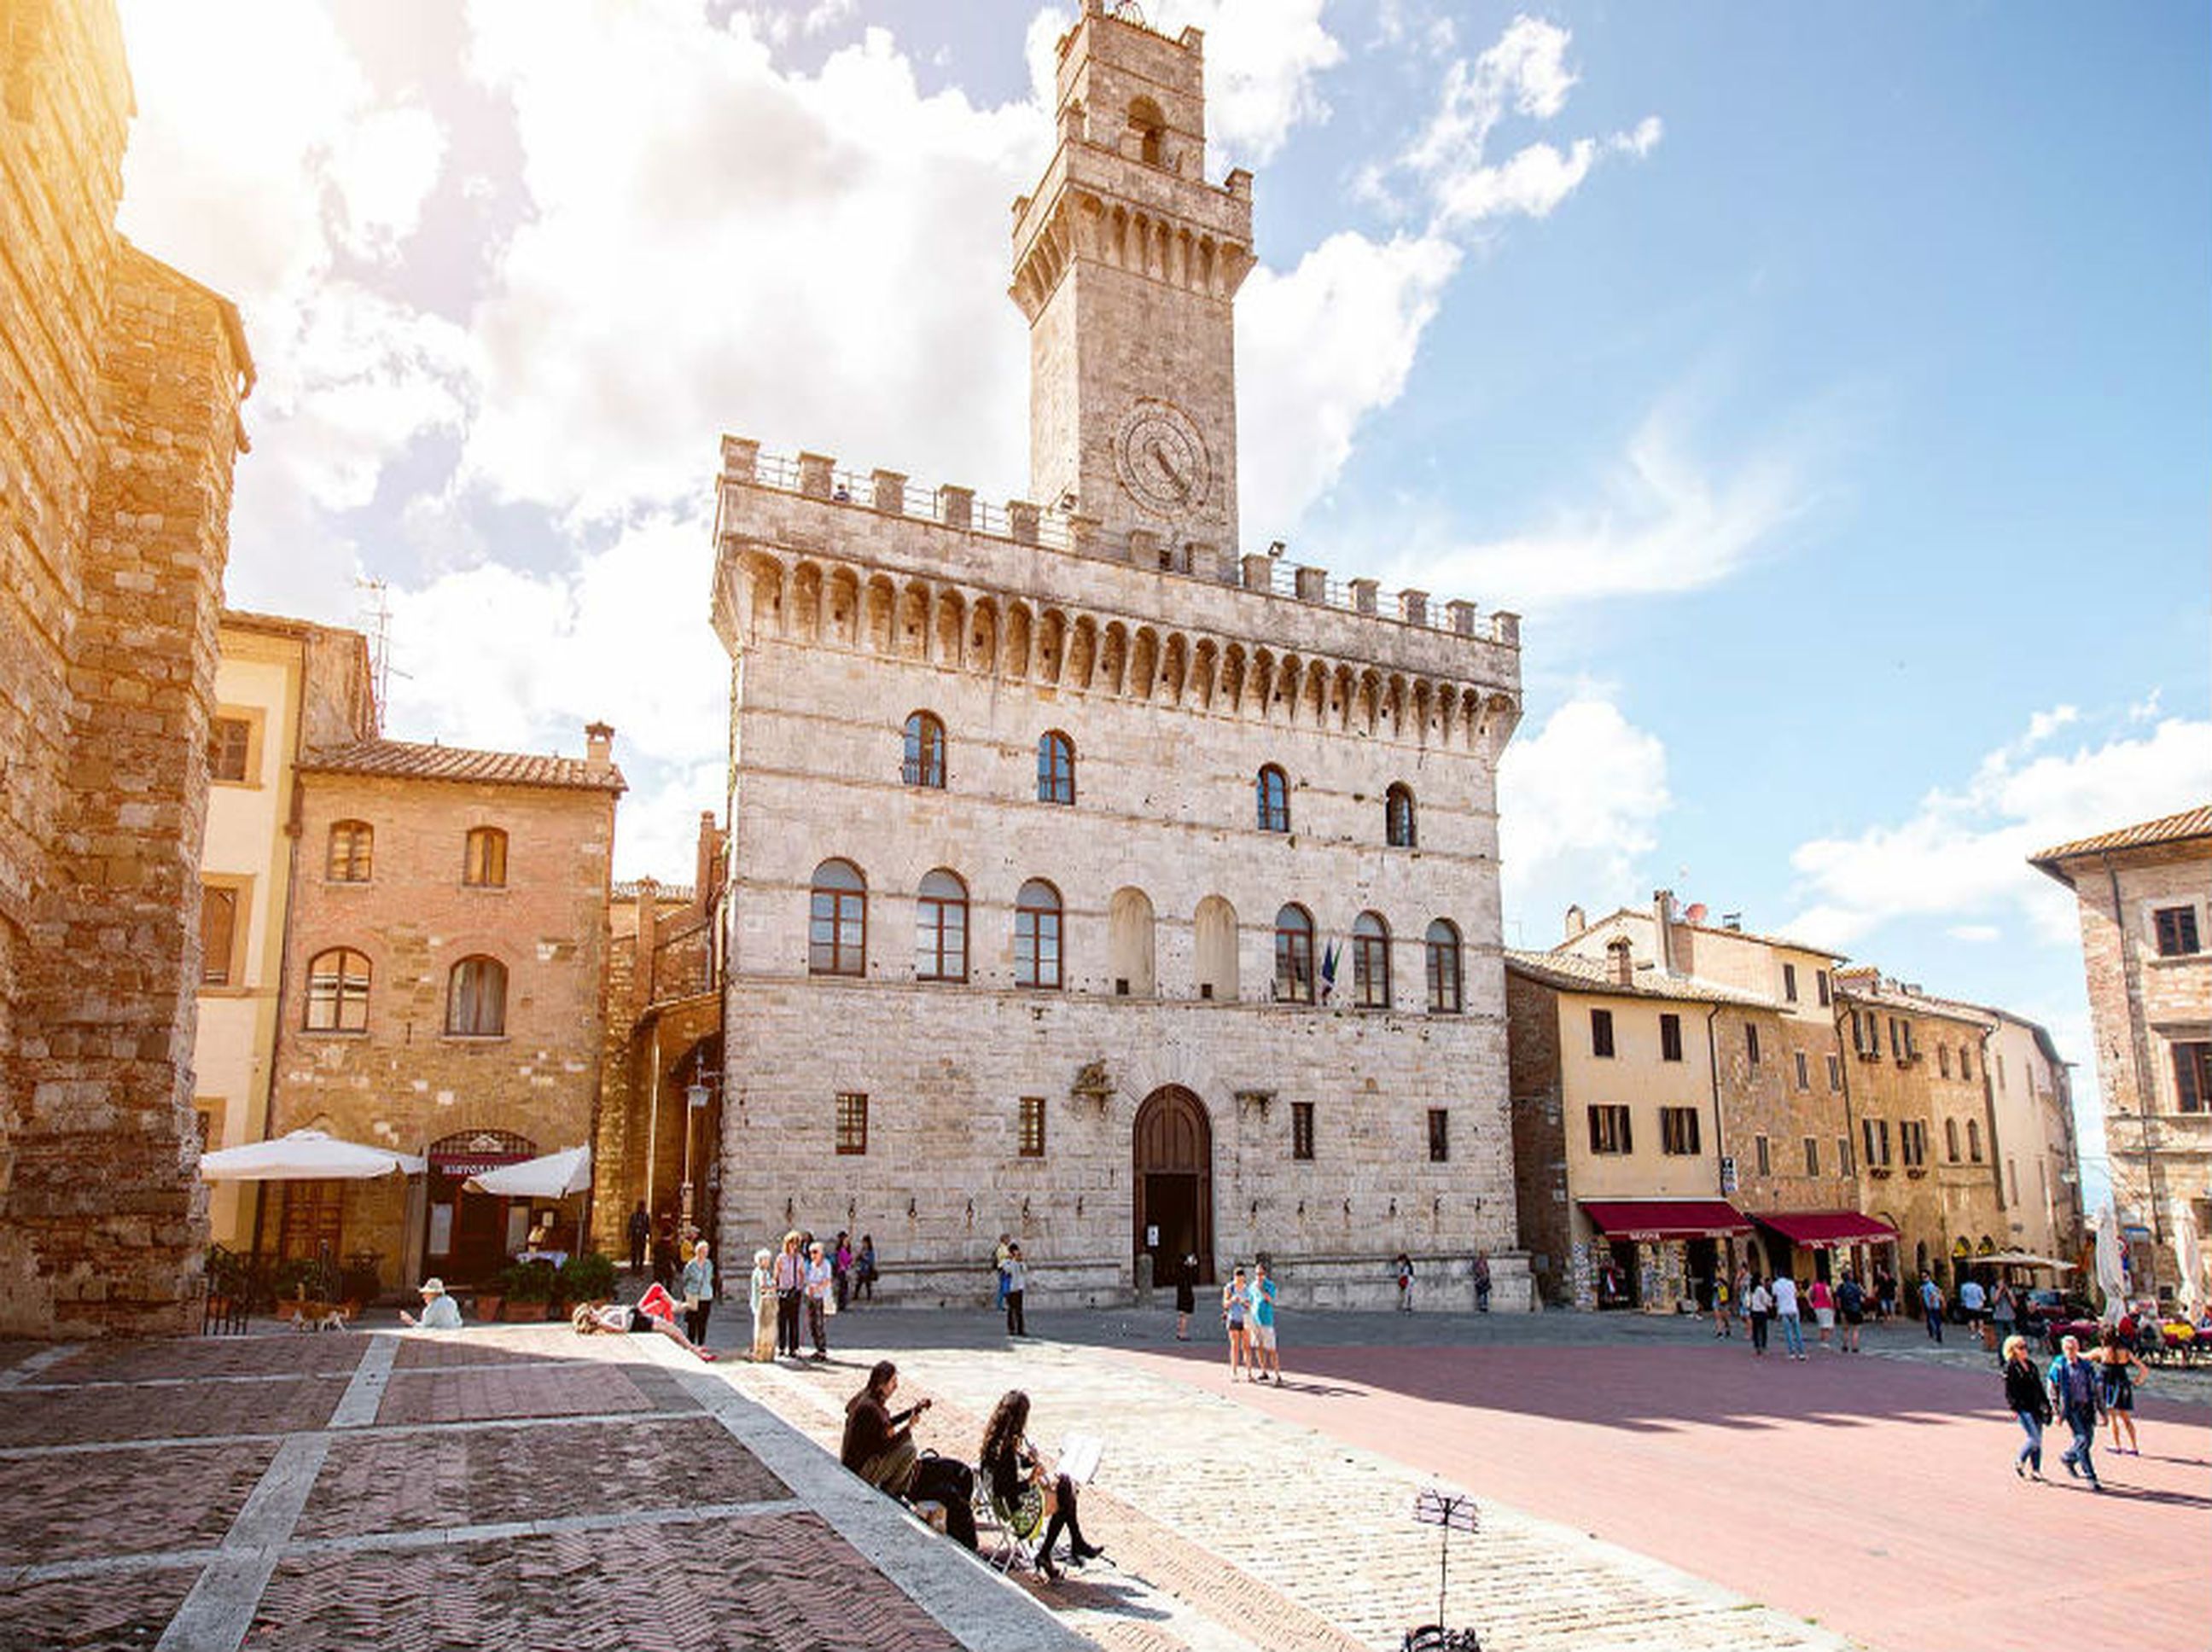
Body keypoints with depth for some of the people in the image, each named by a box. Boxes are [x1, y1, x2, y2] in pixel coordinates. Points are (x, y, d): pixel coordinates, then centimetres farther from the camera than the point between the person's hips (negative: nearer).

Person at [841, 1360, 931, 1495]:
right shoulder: (870, 1407, -27)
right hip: (859, 1470, -10)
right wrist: (909, 1426, -20)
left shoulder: (864, 1397, 4)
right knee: (908, 1450, -16)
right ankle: (888, 1495, 0)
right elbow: (887, 1444, -24)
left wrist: (913, 1410, 12)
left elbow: (887, 1422, 18)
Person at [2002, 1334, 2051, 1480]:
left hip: (2035, 1407, 7)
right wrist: (2013, 1408, -15)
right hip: (2023, 1408, -7)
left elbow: (2039, 1386, 21)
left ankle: (2035, 1469, 16)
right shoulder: (2010, 1367, -6)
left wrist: (2046, 1404, 17)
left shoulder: (2031, 1365, 14)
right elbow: (2009, 1390, -9)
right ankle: (2019, 1462, 9)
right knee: (2035, 1439, -11)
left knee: (2038, 1440, 7)